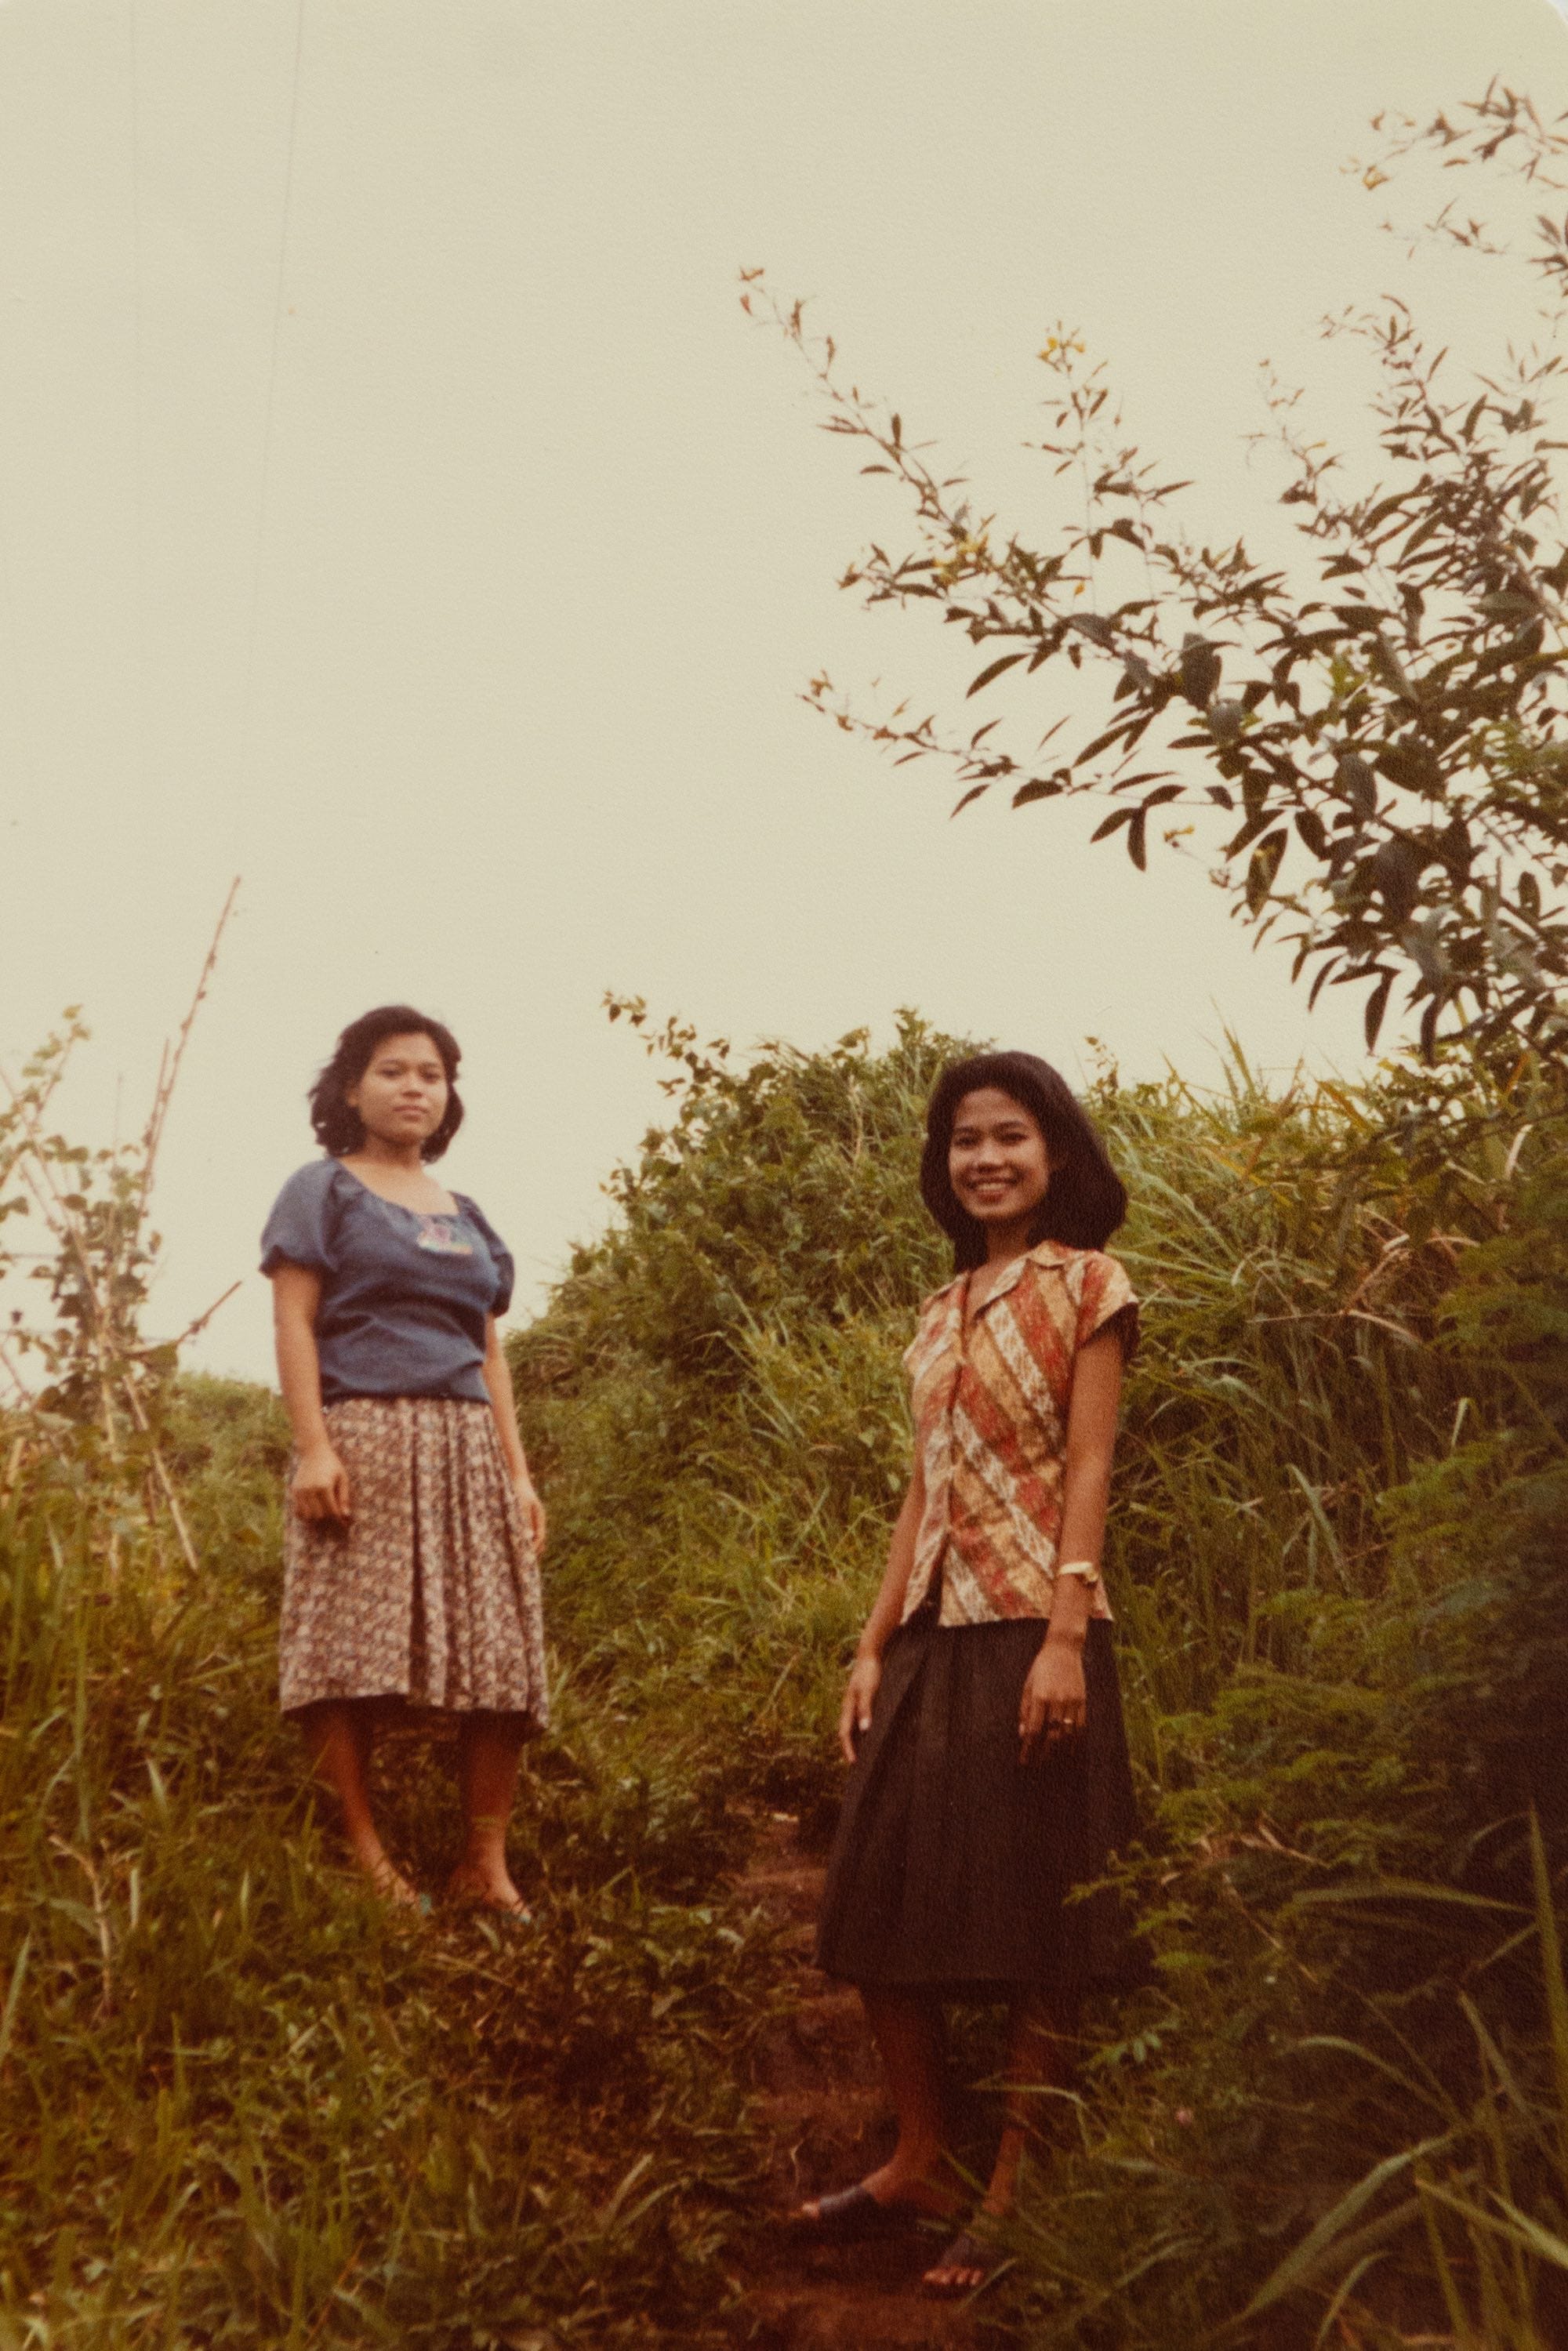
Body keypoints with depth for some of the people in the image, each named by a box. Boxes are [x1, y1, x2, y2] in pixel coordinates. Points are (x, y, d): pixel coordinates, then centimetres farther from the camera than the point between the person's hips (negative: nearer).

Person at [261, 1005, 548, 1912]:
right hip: (365, 1441, -5)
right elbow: (296, 1324, -2)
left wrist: (518, 1471, 12)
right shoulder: (324, 1191, 7)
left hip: (467, 1452, 5)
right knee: (352, 1653, -10)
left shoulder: (468, 1217, 22)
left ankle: (487, 1865, 3)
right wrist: (312, 1446, -14)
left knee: (500, 1662, -1)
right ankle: (365, 1853, -3)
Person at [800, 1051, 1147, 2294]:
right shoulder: (945, 1309, 16)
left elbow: (1088, 1470, -8)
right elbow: (925, 1490, 15)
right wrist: (872, 1648, 10)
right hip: (933, 1635, 7)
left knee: (1035, 1921, 0)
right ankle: (922, 2162, 23)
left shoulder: (1087, 1284, -1)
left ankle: (1013, 2194, 10)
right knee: (887, 1910, 9)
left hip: (1031, 1632, -7)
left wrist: (1067, 1638, -17)